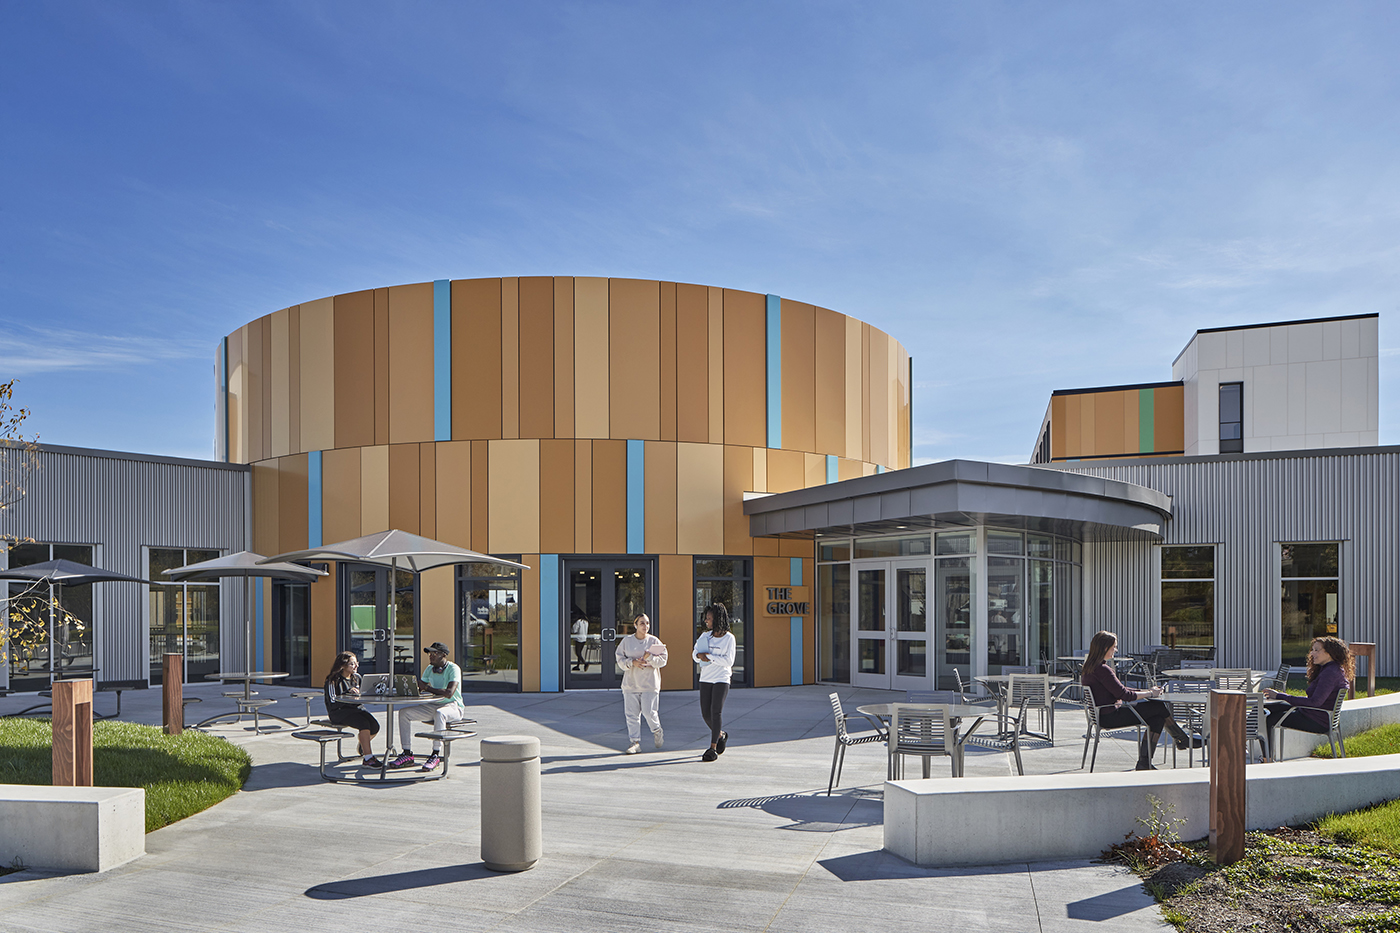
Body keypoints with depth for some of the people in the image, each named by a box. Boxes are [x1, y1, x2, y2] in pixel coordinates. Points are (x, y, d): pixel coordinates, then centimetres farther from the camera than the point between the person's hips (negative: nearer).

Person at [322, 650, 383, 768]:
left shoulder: (356, 677, 13)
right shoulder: (333, 680, -7)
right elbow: (332, 702, -15)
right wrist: (348, 693, -25)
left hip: (356, 708, 6)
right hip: (338, 712, -6)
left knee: (375, 726, -19)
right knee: (364, 723, -32)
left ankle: (363, 744, 17)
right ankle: (368, 758, -29)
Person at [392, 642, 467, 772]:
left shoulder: (453, 669, -12)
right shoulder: (429, 669, 11)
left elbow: (449, 693, -25)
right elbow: (421, 687, 12)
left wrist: (427, 688, -19)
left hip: (453, 706, -7)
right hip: (433, 706, 7)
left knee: (439, 713, -41)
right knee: (404, 713, -8)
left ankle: (436, 755, -34)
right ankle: (407, 754, -10)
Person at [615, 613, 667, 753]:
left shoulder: (654, 641, 3)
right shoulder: (626, 641, 6)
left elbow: (663, 660, 1)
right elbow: (620, 659, 3)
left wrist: (649, 658, -16)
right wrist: (632, 662, -14)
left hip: (650, 683, -2)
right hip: (631, 683, 2)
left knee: (649, 711, -8)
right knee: (631, 714, -2)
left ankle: (657, 731, 22)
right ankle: (635, 742, 6)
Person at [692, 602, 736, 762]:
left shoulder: (729, 638, -6)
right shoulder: (705, 636, 10)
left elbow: (728, 661, -14)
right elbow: (696, 653, 4)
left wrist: (708, 656, -15)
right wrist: (699, 656, -19)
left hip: (721, 678, -5)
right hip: (706, 678, 5)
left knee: (716, 711, -11)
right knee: (706, 713, 5)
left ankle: (713, 748, -6)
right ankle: (720, 735, 31)